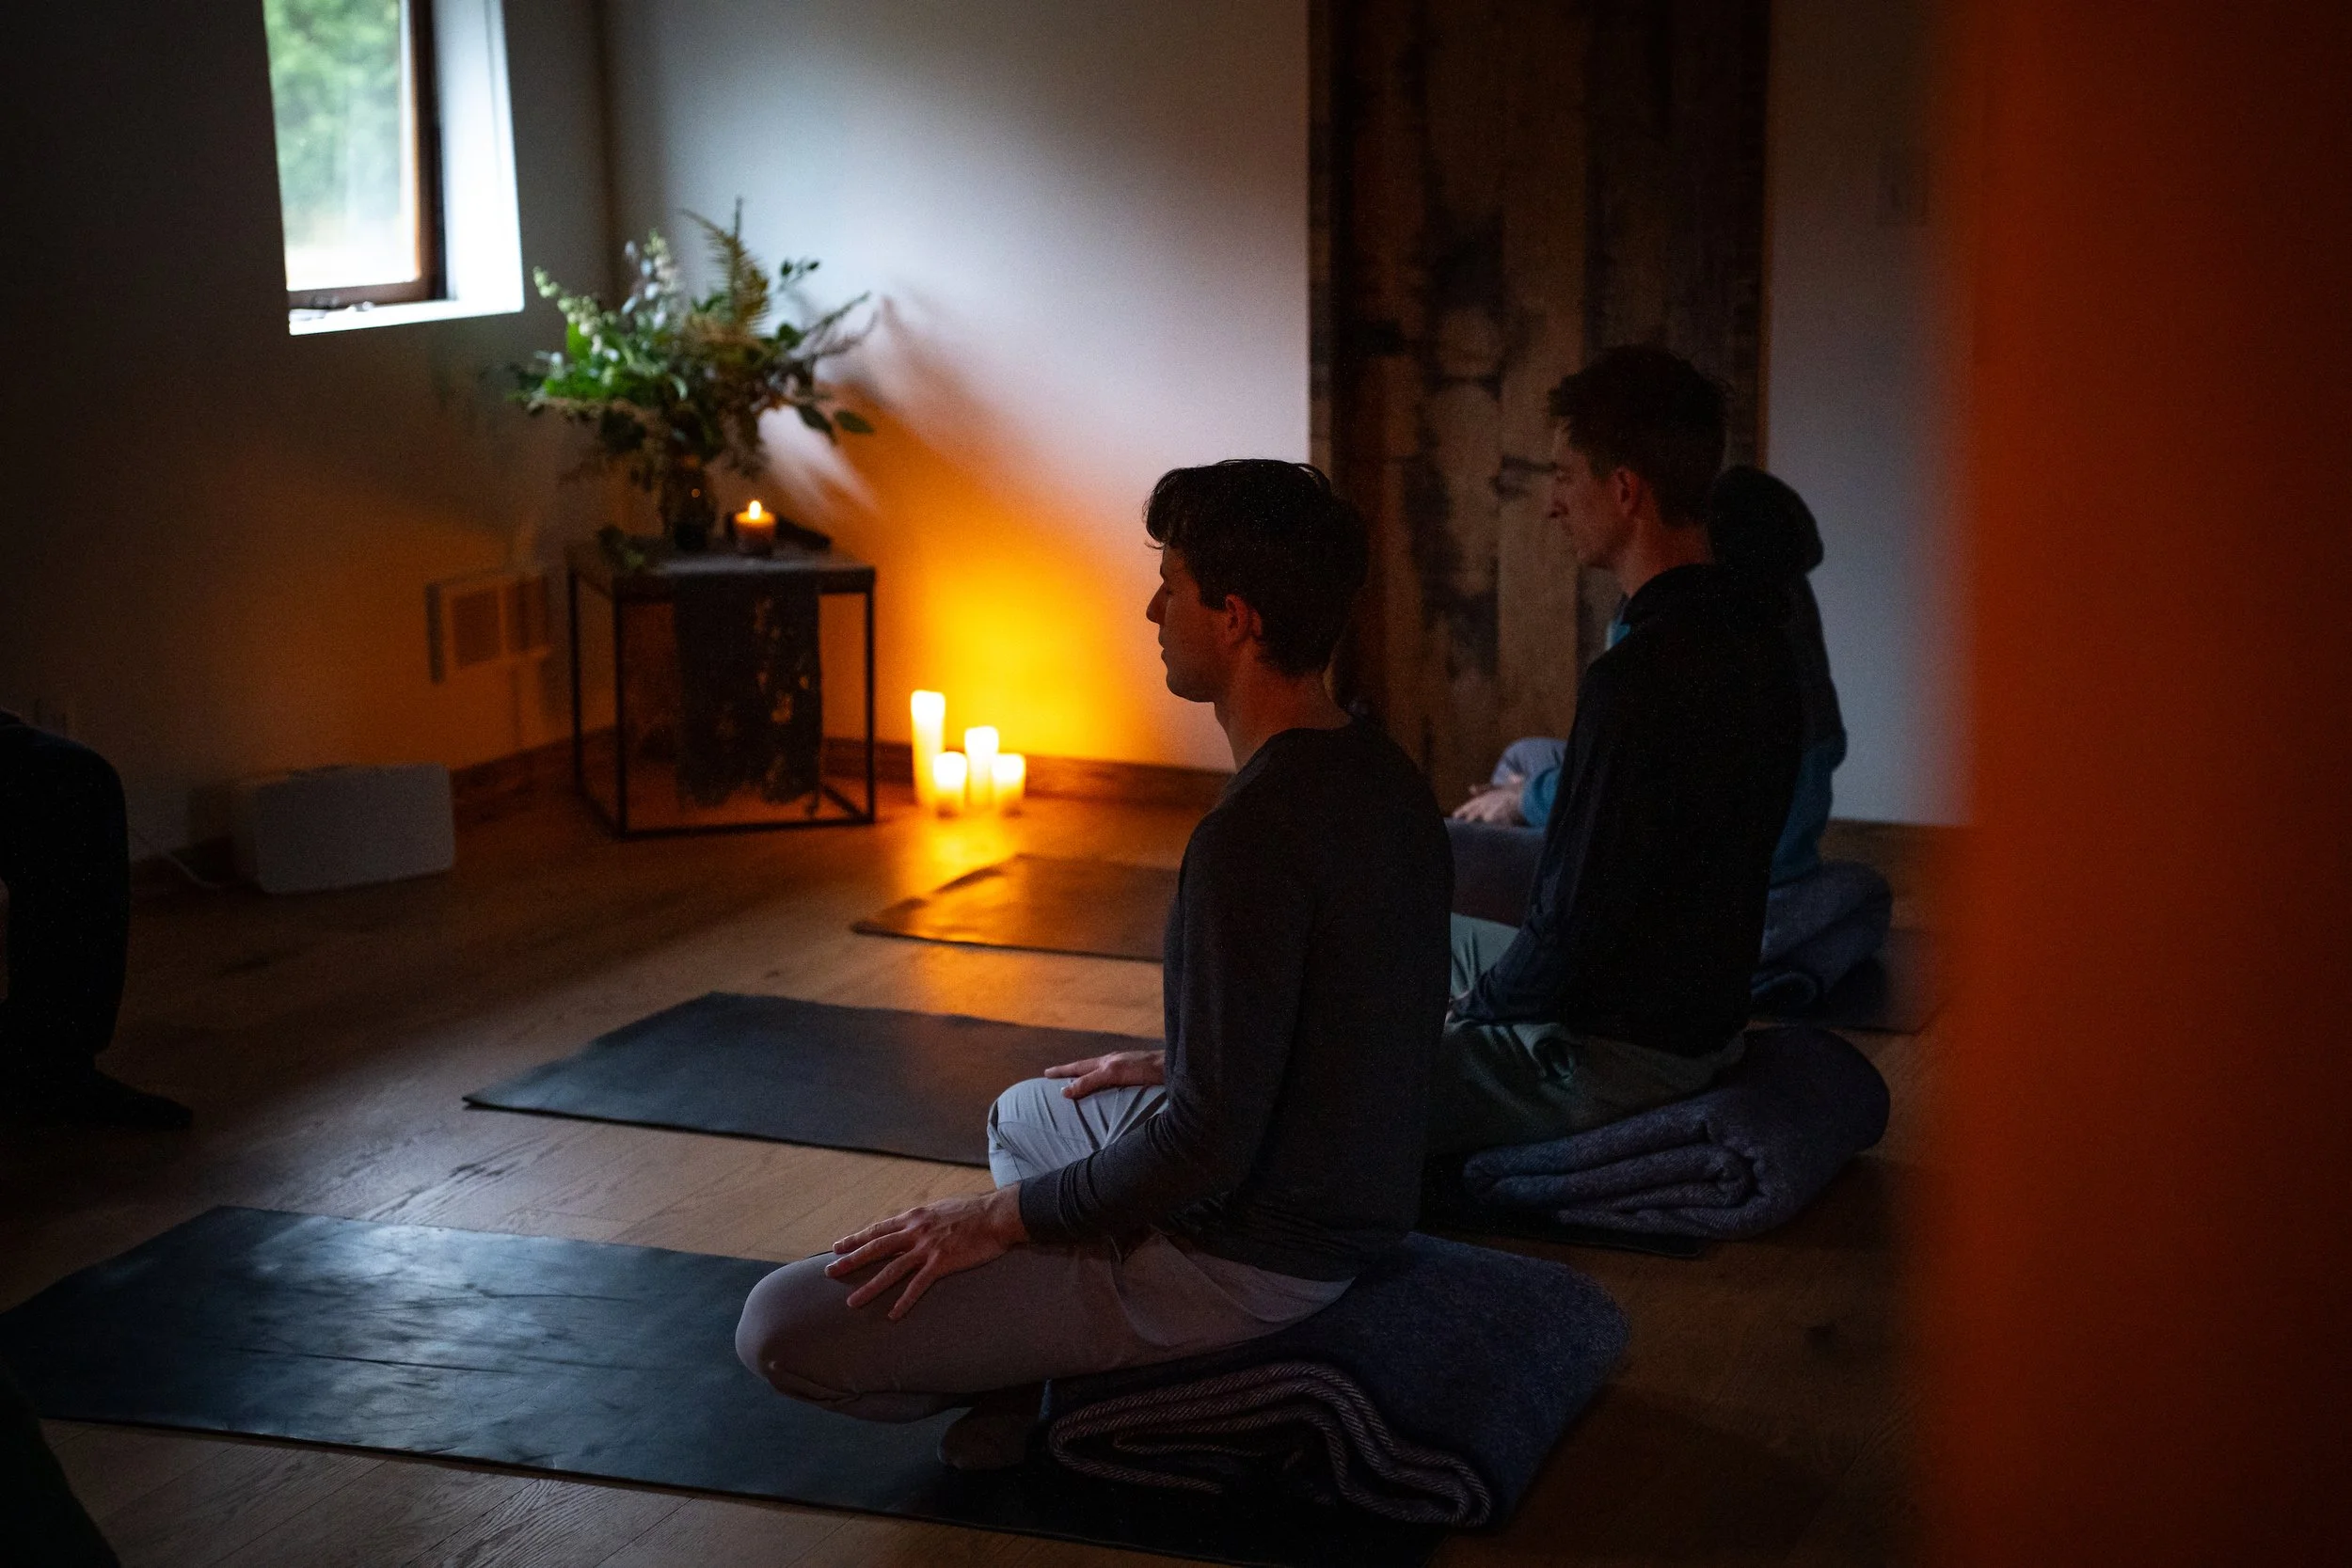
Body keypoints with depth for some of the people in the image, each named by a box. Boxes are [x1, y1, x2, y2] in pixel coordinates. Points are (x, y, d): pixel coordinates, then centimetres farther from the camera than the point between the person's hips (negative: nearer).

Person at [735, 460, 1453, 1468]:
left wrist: (1000, 1218, -15)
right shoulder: (1384, 780, 4)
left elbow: (1211, 1143, -26)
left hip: (1247, 1257, -10)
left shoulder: (1256, 836, -27)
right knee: (1026, 1112, 37)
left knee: (785, 1329, -12)